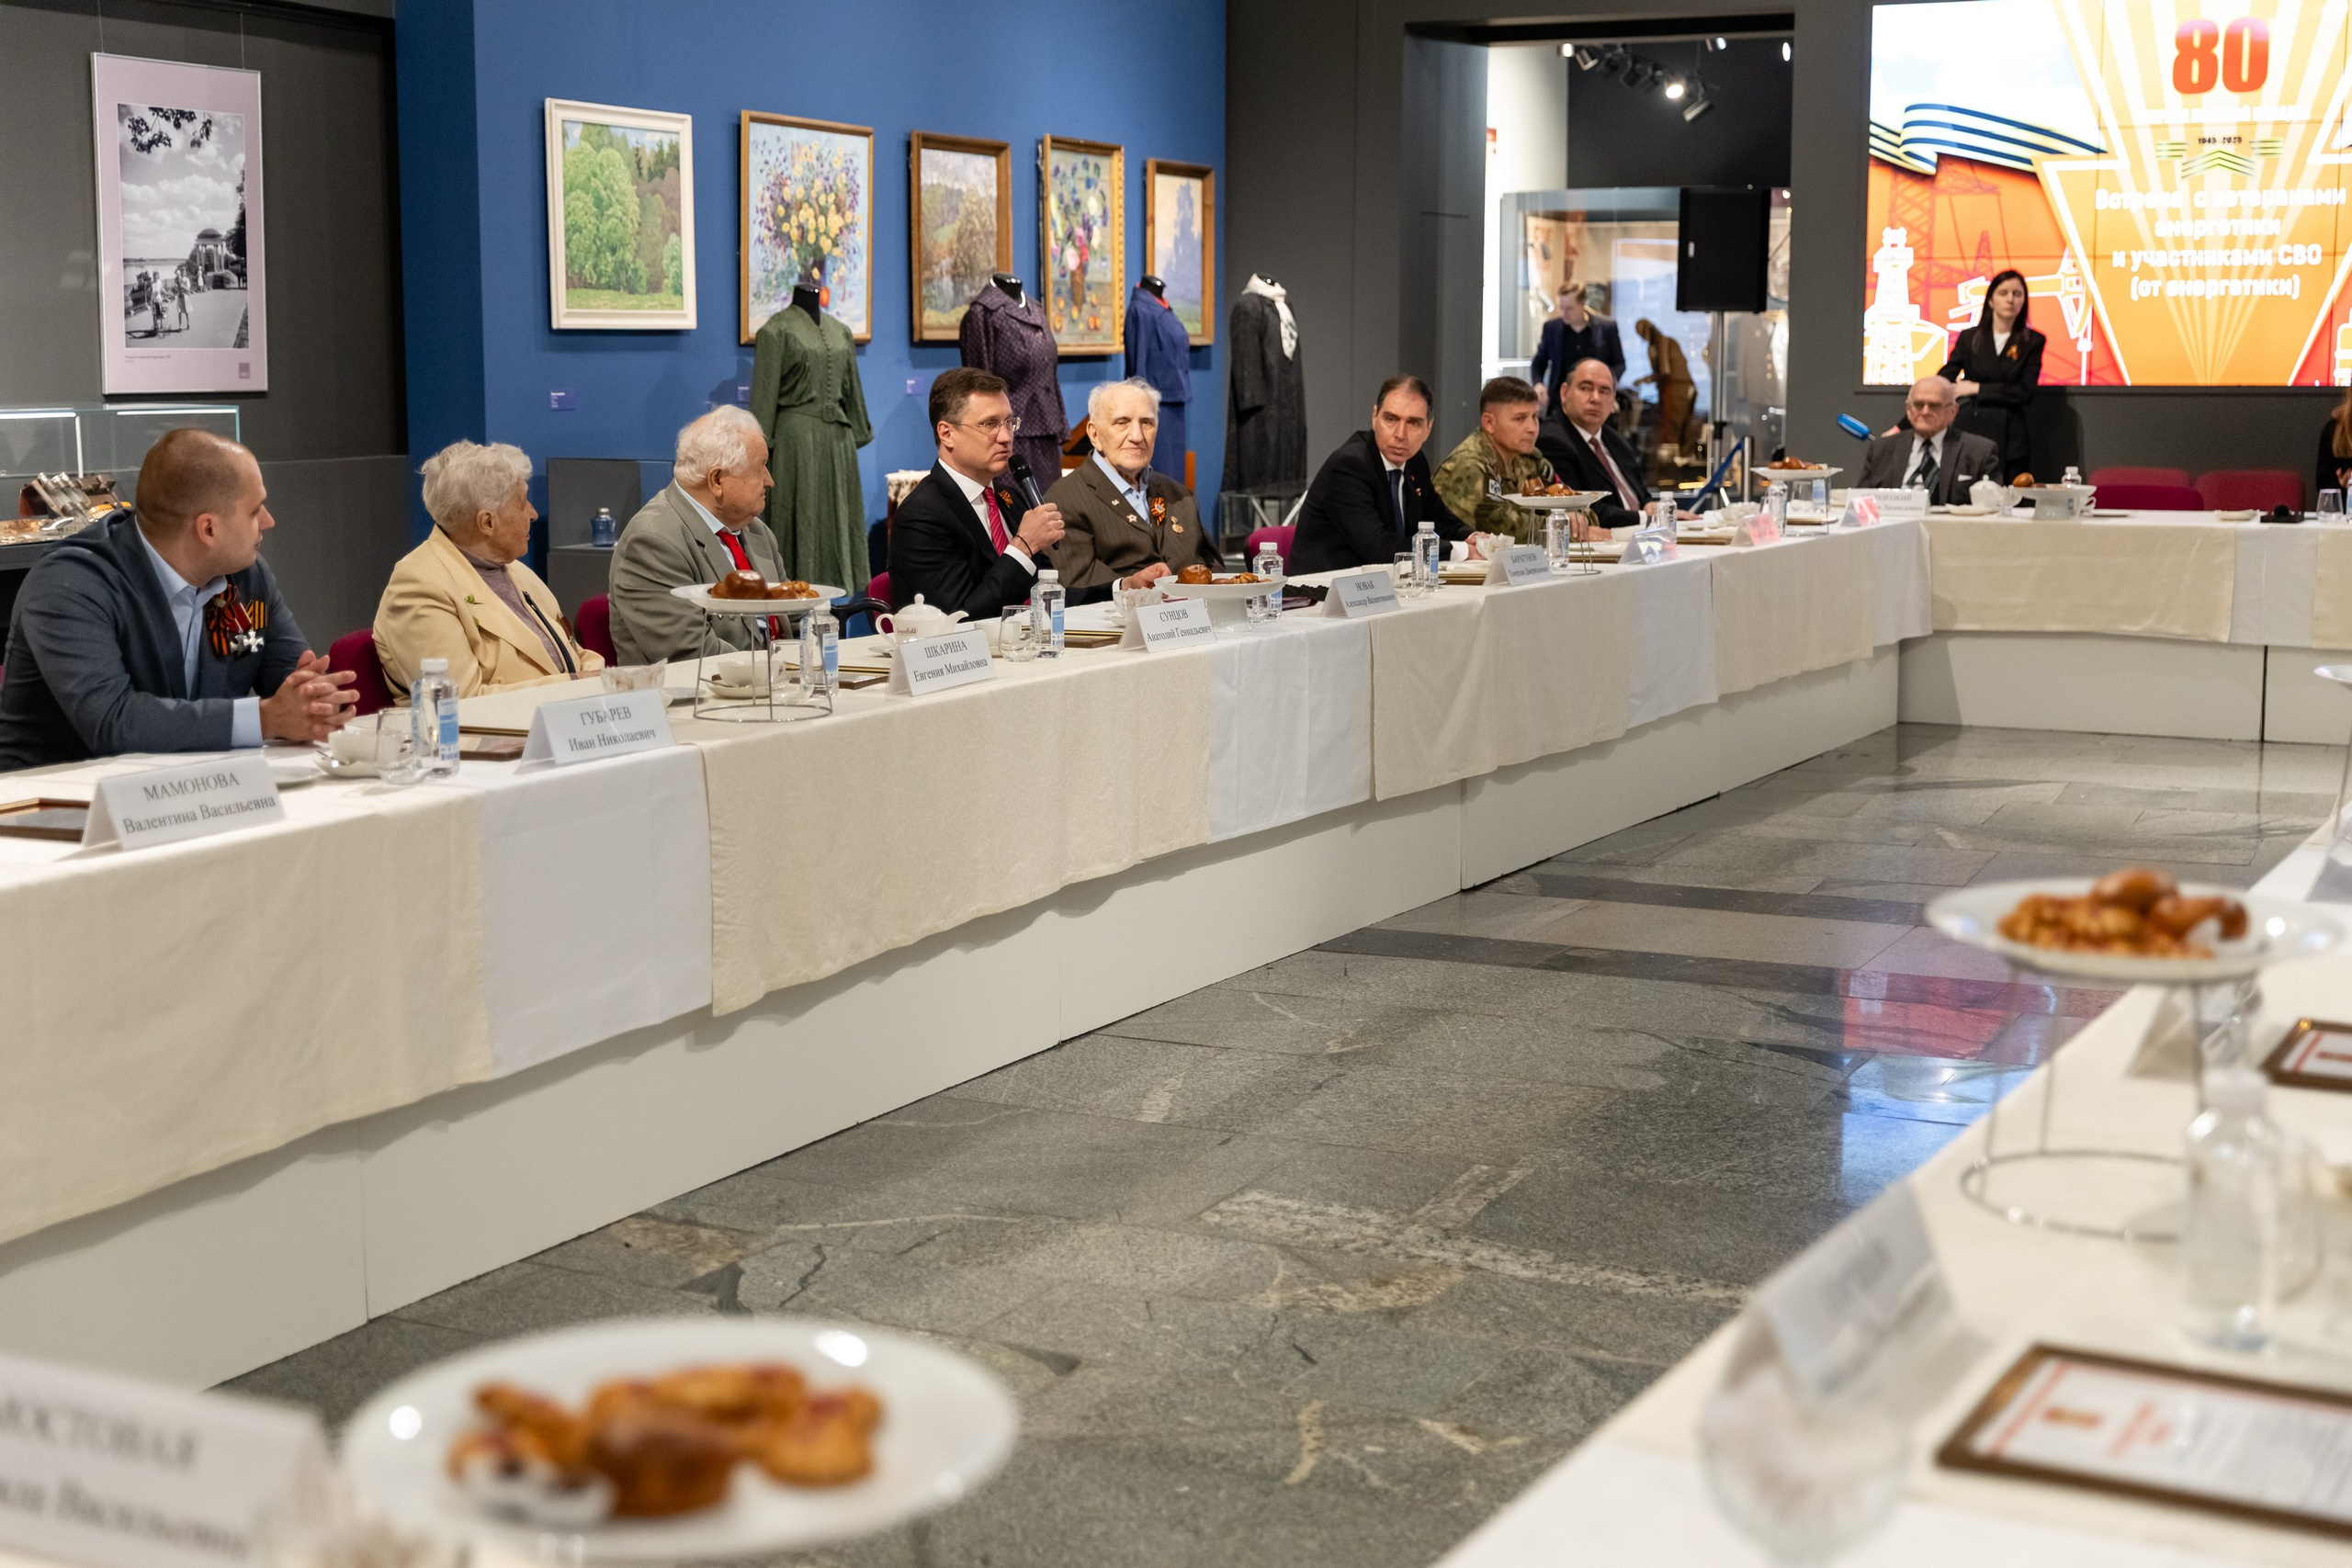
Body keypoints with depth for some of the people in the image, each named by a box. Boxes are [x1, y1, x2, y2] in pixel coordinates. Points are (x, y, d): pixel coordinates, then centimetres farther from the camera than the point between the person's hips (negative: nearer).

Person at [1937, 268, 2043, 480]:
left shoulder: (2033, 341, 6)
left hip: (2010, 441, -1)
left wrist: (1978, 389, -5)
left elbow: (2026, 392, -3)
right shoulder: (1969, 338, 9)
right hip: (1969, 431, 1)